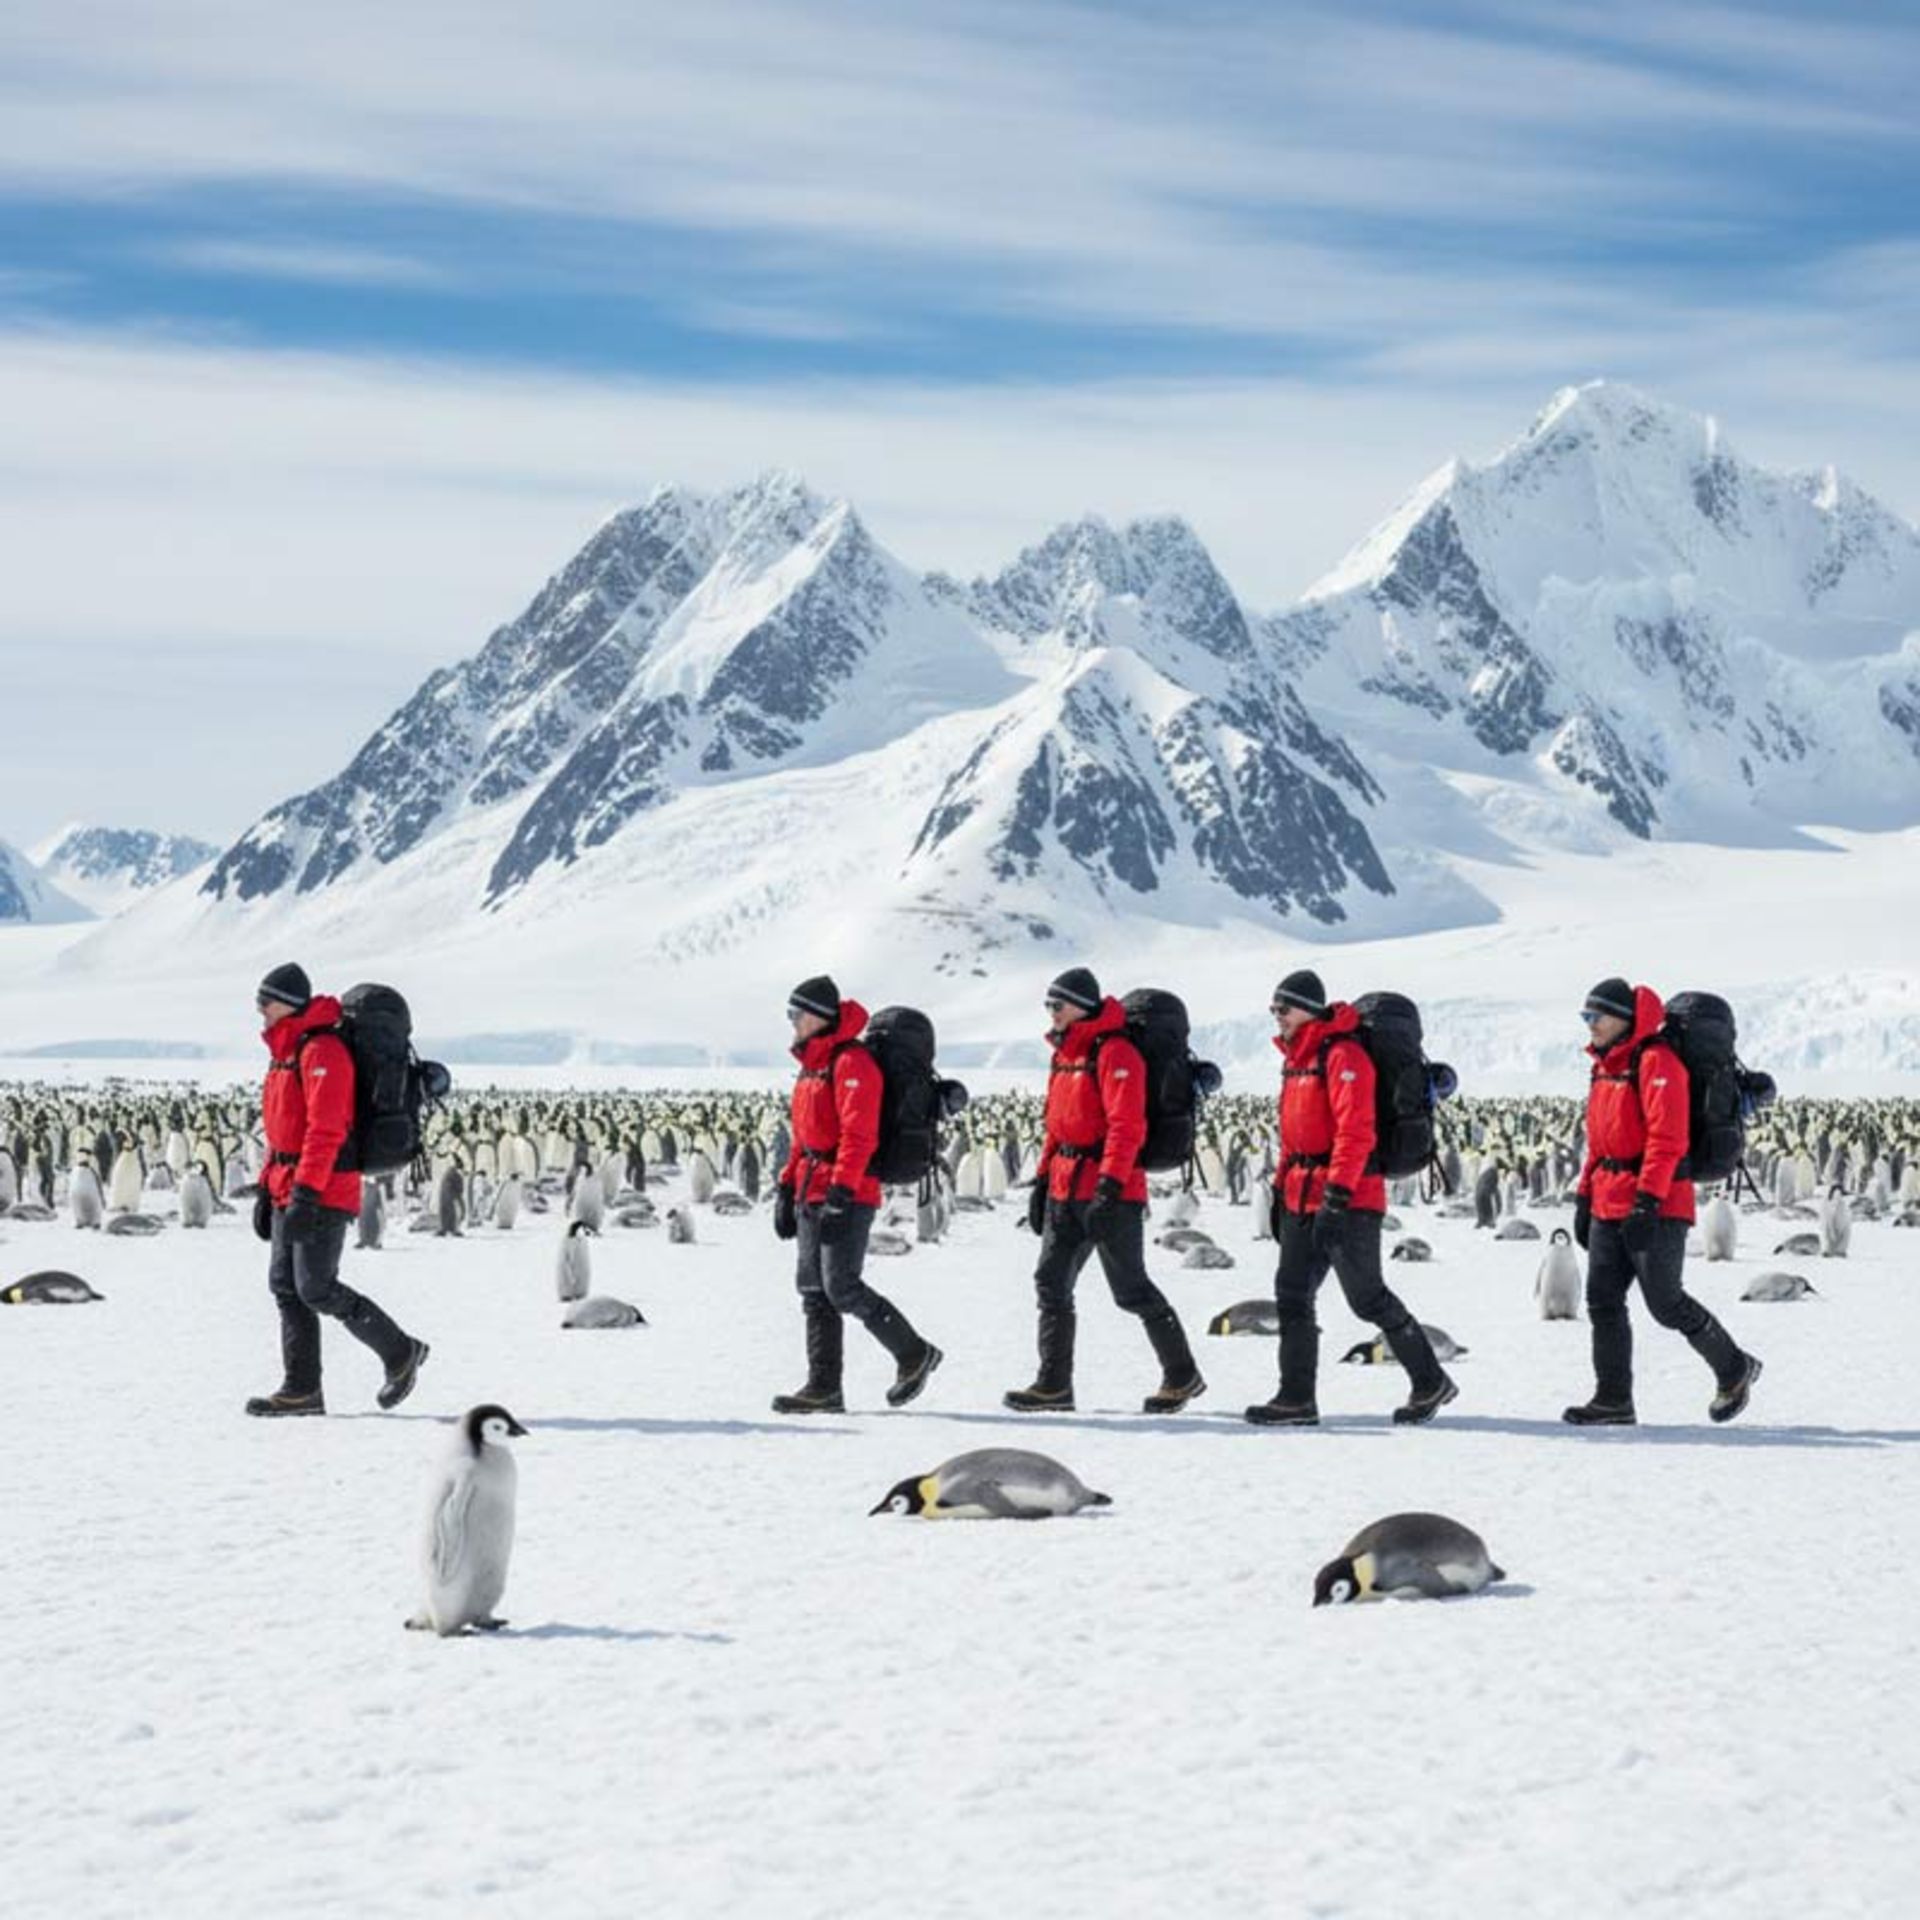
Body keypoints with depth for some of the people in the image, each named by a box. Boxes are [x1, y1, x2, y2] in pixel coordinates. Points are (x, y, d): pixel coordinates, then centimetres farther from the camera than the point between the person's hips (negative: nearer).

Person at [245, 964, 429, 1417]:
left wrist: (305, 1194, -27)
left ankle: (399, 1352, 5)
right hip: (289, 1192, 10)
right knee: (285, 1286, 6)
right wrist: (267, 1189, 21)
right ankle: (301, 1390, 9)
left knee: (317, 1289, -9)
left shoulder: (322, 1050, -14)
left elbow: (325, 1129, -22)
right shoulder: (285, 1050, 18)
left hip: (323, 1193, -10)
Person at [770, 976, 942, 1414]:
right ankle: (824, 1387, 8)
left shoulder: (851, 1062, -13)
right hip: (812, 1193, 10)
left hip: (847, 1196, -10)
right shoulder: (812, 1063, 18)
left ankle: (914, 1354, 3)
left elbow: (858, 1133, -20)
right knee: (814, 1289, 6)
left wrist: (841, 1190, -26)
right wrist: (787, 1188, 21)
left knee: (842, 1287, -12)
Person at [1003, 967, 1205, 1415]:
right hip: (1066, 1189, 9)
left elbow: (1126, 1126, -20)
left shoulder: (1114, 1052, -13)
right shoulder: (1065, 1052, 16)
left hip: (1110, 1191, -9)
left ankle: (1182, 1375, 10)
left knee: (1131, 1289, -3)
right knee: (1051, 1282, 4)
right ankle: (1054, 1384, 8)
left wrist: (1109, 1185, -26)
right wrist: (1042, 1180, 19)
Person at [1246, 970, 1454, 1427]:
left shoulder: (1342, 1054, -14)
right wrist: (1281, 1189, 23)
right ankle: (1296, 1398, 9)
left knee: (1367, 1296, -4)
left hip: (1347, 1199, -9)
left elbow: (1356, 1129, -22)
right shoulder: (1297, 1058, 17)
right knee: (1292, 1296, 6)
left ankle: (1430, 1383, 8)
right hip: (1302, 1197, 9)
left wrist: (1338, 1190, -27)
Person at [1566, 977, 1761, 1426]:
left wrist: (1647, 1201, -25)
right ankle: (1613, 1400, 7)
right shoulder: (1605, 1064, 16)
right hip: (1609, 1205, 9)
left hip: (1655, 1208, -9)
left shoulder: (1655, 1061, -13)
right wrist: (1584, 1197, 19)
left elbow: (1666, 1138, -20)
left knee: (1665, 1303, -4)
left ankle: (1733, 1369, 16)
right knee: (1603, 1301, 3)